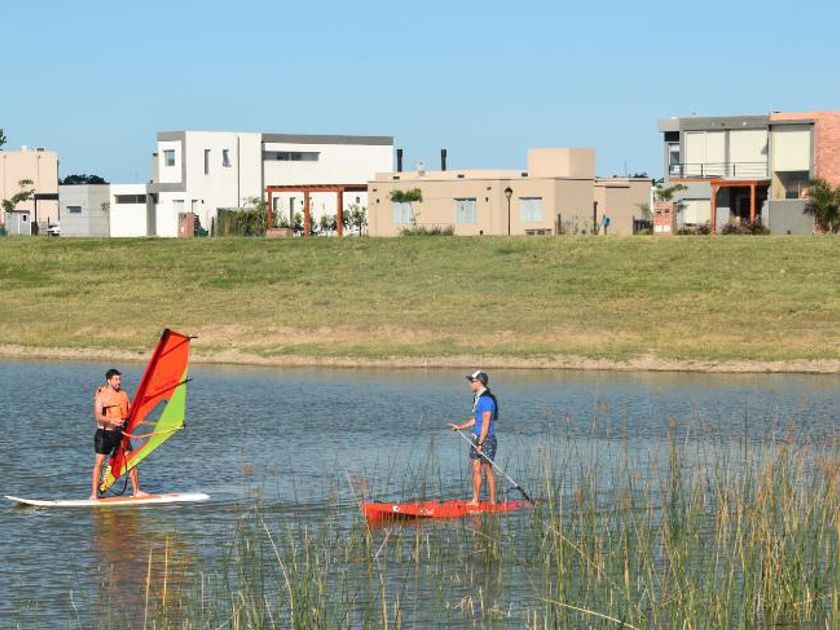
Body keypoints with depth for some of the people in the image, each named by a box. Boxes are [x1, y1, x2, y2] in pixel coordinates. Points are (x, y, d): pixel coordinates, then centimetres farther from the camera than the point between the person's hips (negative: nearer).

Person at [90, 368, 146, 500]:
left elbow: (130, 411, 19)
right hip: (104, 433, -4)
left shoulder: (123, 394, 8)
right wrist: (112, 421, -33)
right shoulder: (101, 395, -7)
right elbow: (98, 415, -18)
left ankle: (136, 491, 7)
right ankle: (94, 494, -2)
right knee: (99, 462, -6)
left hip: (120, 432, 4)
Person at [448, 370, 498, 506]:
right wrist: (460, 427, 27)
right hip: (477, 438, 9)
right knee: (476, 469, 9)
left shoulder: (487, 399, -17)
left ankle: (492, 501, 3)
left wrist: (480, 444, -21)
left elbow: (486, 424, -20)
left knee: (488, 470, -3)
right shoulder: (478, 397, 14)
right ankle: (475, 500, 13)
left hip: (487, 439, -9)